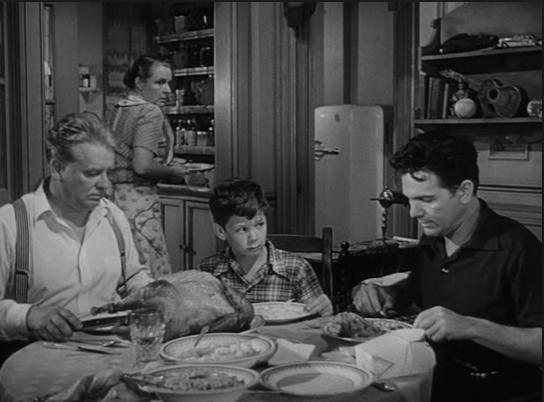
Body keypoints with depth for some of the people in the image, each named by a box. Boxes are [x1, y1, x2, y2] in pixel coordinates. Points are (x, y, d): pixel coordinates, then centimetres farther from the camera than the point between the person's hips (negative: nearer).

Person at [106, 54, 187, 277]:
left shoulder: (117, 110, 15)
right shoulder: (150, 112, -10)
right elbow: (142, 166, -20)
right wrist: (173, 171, -3)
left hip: (111, 195, 9)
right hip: (137, 199, -9)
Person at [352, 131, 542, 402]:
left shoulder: (515, 247, -18)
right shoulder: (432, 239, 6)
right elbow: (413, 289, 25)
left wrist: (472, 327, -30)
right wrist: (385, 295, 3)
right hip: (440, 374, 7)